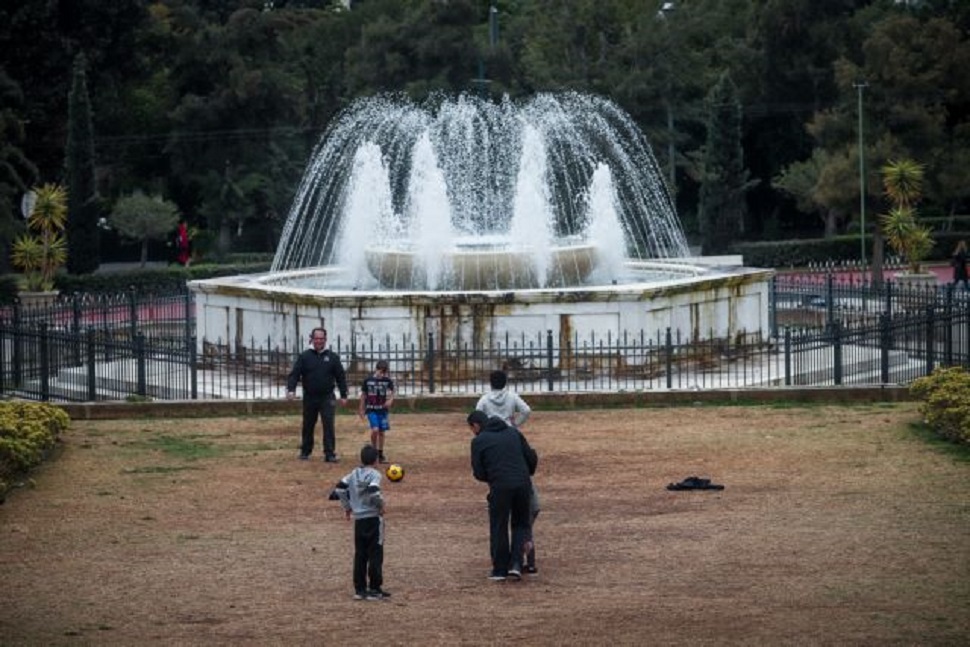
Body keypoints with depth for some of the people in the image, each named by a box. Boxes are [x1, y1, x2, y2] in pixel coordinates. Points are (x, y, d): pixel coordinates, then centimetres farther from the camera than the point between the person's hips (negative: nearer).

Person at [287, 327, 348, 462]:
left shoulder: (332, 357, 4)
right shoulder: (304, 356, 3)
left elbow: (341, 377, 6)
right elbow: (294, 374, -3)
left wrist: (343, 395, 1)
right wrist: (291, 389, -19)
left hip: (327, 398, -1)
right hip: (309, 398, 1)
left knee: (329, 425, -10)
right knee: (308, 426, 11)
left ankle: (330, 454, -9)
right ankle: (305, 452, 25)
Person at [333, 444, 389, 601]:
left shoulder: (354, 474, 8)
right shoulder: (374, 474, -11)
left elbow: (340, 487, 8)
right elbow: (374, 492, -26)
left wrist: (347, 506, 16)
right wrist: (381, 505, -9)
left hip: (358, 519, 6)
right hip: (373, 518, -6)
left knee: (360, 555, 10)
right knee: (375, 555, 0)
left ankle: (359, 589, 11)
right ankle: (374, 589, 1)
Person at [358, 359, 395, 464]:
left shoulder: (388, 381, 0)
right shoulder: (368, 380, -3)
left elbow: (391, 393, -5)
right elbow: (363, 395, 6)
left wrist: (390, 400, -27)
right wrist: (361, 409, 10)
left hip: (383, 410, 2)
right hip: (371, 409, -2)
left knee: (381, 432, 6)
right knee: (375, 430, -18)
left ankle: (380, 455, 17)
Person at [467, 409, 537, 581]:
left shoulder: (479, 441, 2)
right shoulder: (514, 432, 15)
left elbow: (479, 473, 2)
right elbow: (532, 457, 12)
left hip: (500, 488, -4)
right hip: (522, 485, 4)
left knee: (499, 528, 11)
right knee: (521, 525, 19)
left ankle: (500, 569, 14)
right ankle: (516, 564, 5)